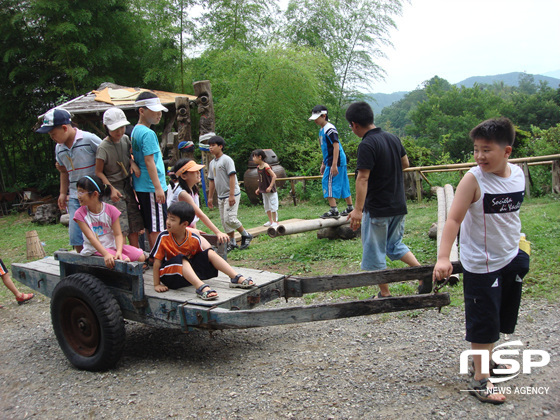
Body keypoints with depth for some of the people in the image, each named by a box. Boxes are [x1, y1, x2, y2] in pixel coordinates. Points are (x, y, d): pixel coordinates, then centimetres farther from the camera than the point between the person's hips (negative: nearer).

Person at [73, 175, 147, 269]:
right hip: (96, 249, -3)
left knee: (141, 257, -16)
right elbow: (91, 237, -14)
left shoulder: (111, 210, -2)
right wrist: (106, 254, -27)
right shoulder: (80, 214, -5)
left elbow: (118, 234, -7)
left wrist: (119, 251, -27)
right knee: (125, 261, -29)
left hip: (113, 245, 3)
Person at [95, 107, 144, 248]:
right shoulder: (103, 148, -15)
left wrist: (133, 163, -3)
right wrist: (111, 188, -18)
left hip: (127, 186, 6)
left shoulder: (125, 139, 2)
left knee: (134, 223, 9)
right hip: (114, 188, -6)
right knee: (120, 227, -10)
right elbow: (99, 172, -10)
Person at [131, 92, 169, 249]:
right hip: (151, 186, -10)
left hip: (141, 186, 10)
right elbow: (149, 161, -20)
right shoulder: (148, 133, -15)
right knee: (157, 228, -4)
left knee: (151, 227, 15)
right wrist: (158, 187, -21)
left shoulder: (135, 131, 15)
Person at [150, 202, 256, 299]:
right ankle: (201, 287, -52)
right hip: (169, 276, -4)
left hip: (189, 270, 4)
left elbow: (202, 257, 9)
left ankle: (236, 278, -15)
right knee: (181, 259, -34)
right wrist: (157, 284, -13)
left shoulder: (194, 238, -7)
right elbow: (157, 261, -12)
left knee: (210, 253, -9)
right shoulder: (163, 237, -14)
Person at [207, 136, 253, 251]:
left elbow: (232, 177, -17)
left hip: (232, 195, -8)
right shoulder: (212, 163, 14)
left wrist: (231, 195, -22)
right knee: (224, 221, 8)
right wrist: (210, 197, 17)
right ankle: (232, 242, 17)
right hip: (221, 196, 8)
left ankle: (246, 235, 5)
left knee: (230, 218, -15)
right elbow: (211, 180, 19)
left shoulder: (226, 159, -11)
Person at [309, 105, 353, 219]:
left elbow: (336, 146, -20)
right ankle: (350, 208, 22)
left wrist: (334, 165, -25)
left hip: (336, 161, -10)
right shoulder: (322, 130, 17)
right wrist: (323, 164, 25)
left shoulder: (329, 129, -13)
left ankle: (334, 211, -12)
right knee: (343, 184, 14)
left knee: (329, 184, -11)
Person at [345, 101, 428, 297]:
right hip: (399, 206, 8)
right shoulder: (393, 138, 6)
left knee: (374, 252, 8)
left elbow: (363, 178, -25)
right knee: (395, 245, 24)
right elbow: (405, 163, 19)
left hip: (377, 209, -8)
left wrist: (358, 209, -27)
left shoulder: (366, 145, -19)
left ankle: (385, 294, 19)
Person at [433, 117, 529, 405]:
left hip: (510, 258, 7)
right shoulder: (473, 179, -20)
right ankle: (480, 381, 14)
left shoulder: (518, 173, -2)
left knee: (500, 317, 21)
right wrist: (443, 258, -36)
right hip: (481, 265, -7)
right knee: (483, 322, 1)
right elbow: (453, 219, -26)